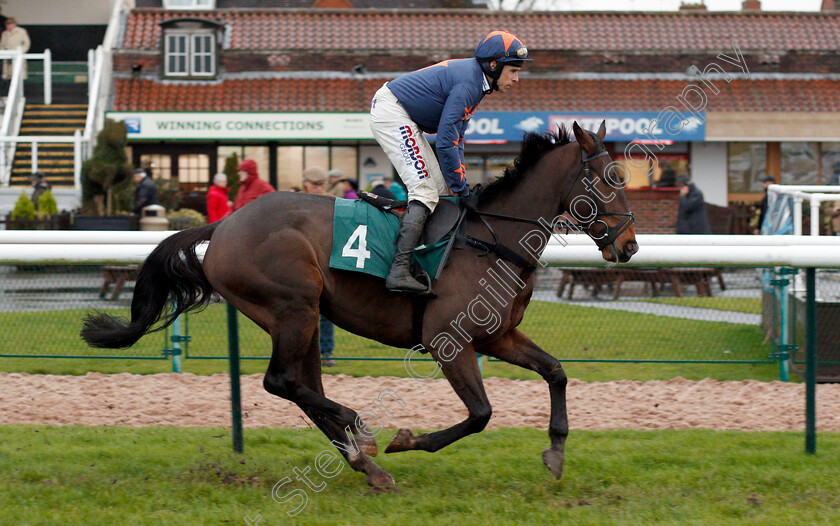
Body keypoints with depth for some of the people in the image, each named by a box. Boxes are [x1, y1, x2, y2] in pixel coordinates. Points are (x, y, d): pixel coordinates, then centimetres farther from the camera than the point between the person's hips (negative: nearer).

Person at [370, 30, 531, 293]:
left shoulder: (473, 78, 10)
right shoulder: (468, 83, -22)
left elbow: (456, 136, 14)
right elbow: (446, 142, -25)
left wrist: (459, 183, 4)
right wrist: (463, 191, -18)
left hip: (403, 119, 11)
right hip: (390, 112, -11)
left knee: (441, 186, 11)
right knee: (425, 191, -17)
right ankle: (399, 271, -29)